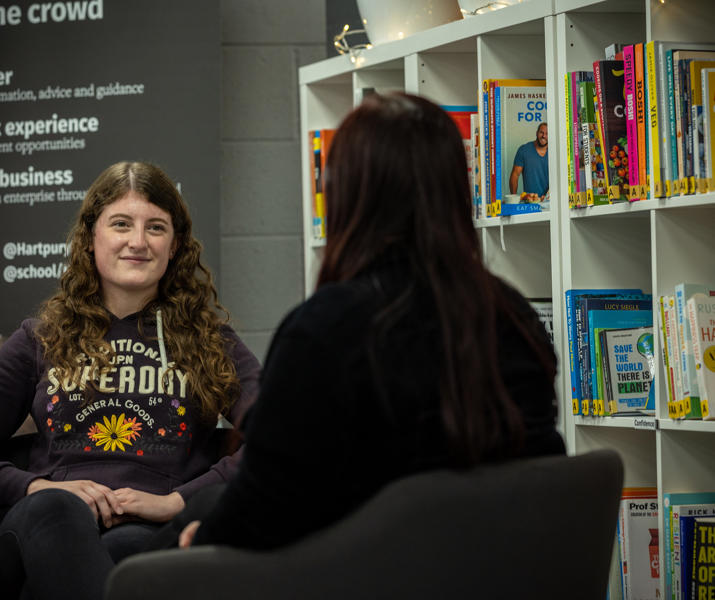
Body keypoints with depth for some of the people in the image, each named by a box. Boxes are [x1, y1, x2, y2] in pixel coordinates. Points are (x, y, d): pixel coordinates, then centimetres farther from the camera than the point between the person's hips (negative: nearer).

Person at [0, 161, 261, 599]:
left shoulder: (207, 338, 19)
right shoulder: (41, 340, 23)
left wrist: (174, 501, -10)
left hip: (148, 531, -1)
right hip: (46, 525, 1)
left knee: (125, 549, -42)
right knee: (55, 509, -40)